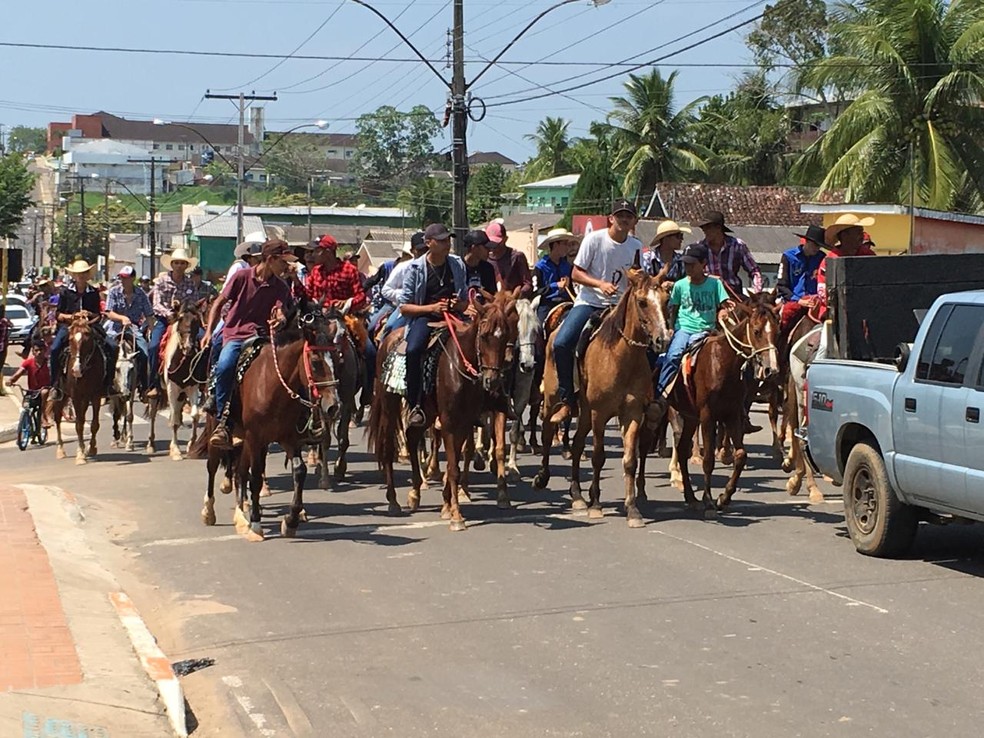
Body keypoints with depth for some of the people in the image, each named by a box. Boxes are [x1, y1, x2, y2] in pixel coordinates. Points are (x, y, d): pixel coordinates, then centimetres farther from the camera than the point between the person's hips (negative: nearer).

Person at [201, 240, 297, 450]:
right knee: (224, 366, -32)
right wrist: (209, 331, 0)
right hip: (234, 334, -2)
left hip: (262, 336, 2)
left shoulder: (281, 287, 7)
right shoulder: (242, 277, 0)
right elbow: (219, 303, 7)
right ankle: (223, 423, -26)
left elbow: (280, 313, -6)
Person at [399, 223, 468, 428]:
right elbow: (404, 306, -1)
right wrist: (432, 307, -14)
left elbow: (465, 302, 17)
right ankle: (414, 406, -25)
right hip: (424, 317, -3)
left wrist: (457, 304, -7)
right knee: (413, 350, -33)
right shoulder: (416, 268, 0)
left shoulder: (457, 265, 9)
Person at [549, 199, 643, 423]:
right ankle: (567, 400, -13)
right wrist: (601, 284, -20)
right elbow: (576, 273, -5)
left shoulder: (636, 246, 6)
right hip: (589, 302, -3)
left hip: (619, 305, 3)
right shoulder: (594, 239, -6)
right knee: (561, 343, -24)